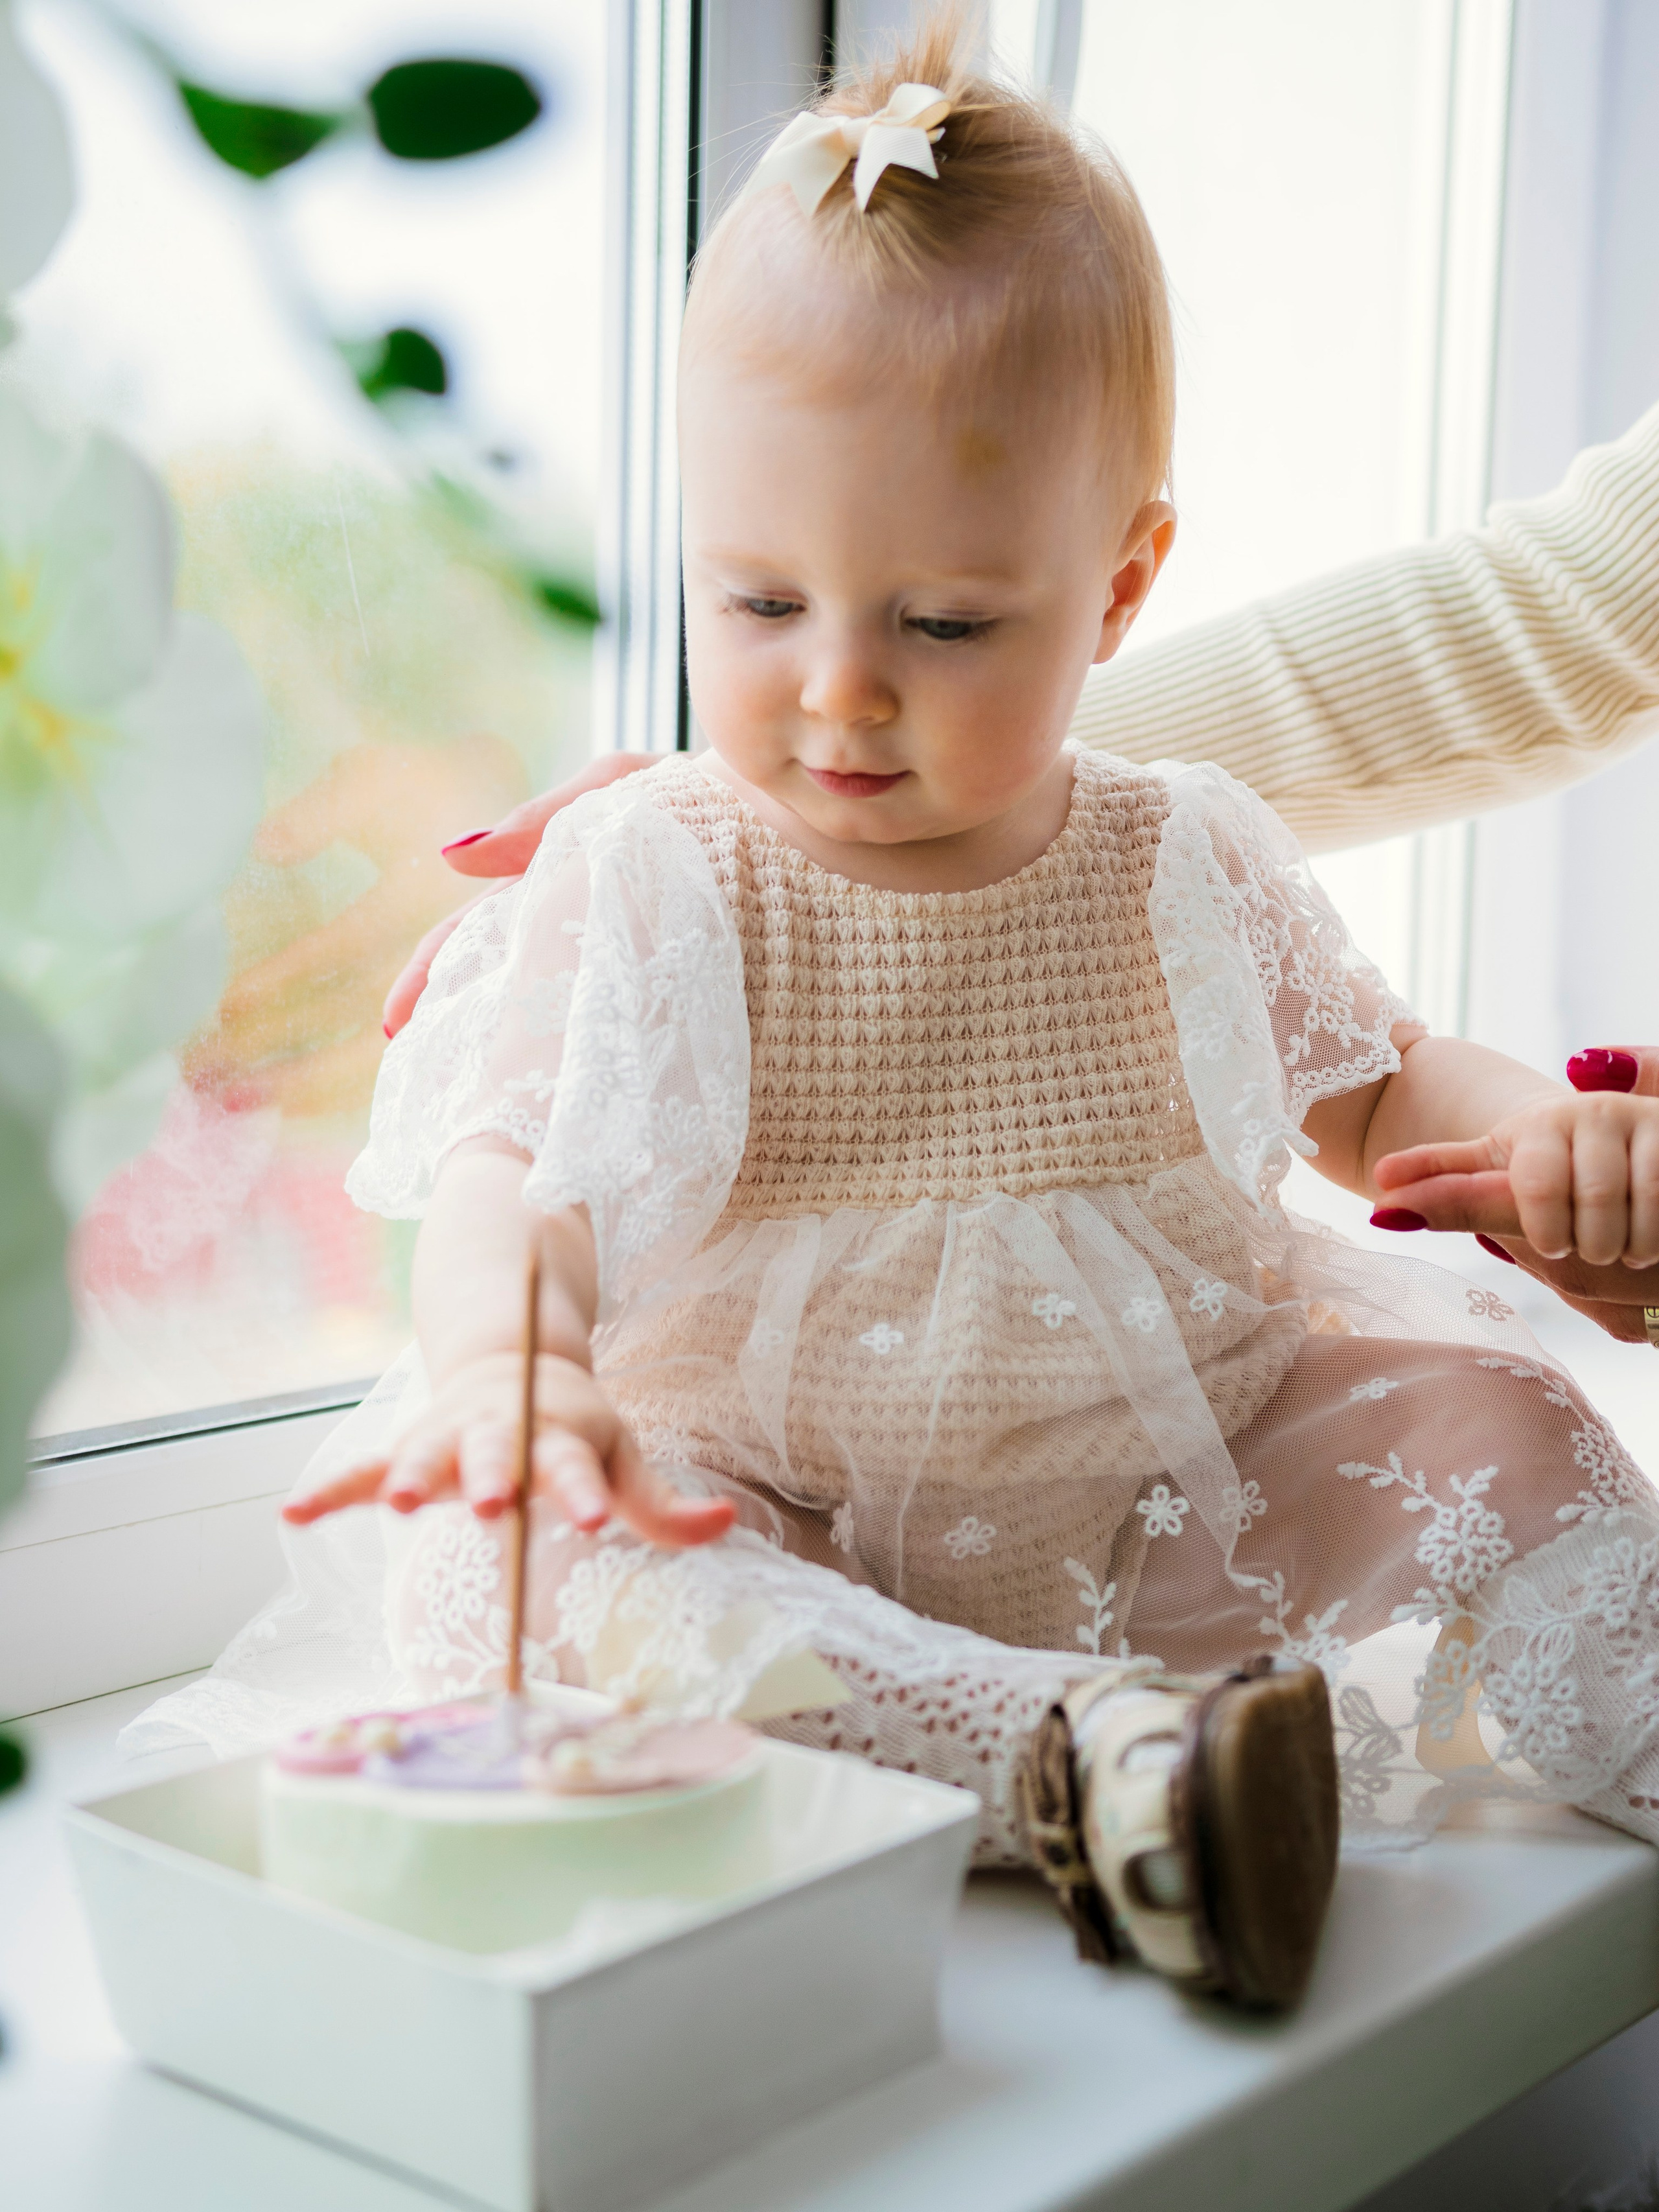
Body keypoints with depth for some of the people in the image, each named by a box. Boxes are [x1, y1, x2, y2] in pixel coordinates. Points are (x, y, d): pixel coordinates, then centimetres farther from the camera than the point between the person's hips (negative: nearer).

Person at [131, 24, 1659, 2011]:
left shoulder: (1188, 870, 1)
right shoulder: (643, 881, -7)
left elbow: (1378, 1090, 14)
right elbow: (515, 1176, -16)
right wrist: (499, 1360, -40)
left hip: (1168, 1503, 3)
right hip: (769, 1529, -2)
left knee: (1496, 1426, -11)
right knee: (508, 1557, -33)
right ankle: (1073, 1757, -41)